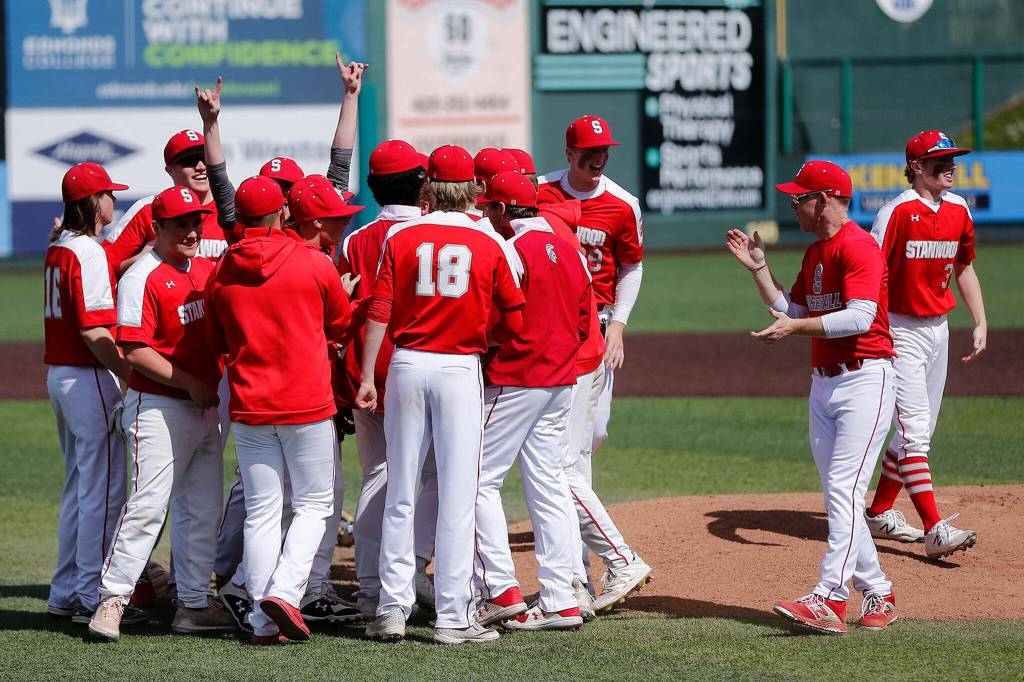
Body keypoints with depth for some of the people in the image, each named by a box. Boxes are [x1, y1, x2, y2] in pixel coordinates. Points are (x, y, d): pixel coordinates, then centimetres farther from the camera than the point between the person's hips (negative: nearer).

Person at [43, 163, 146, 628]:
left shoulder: (57, 249, 12)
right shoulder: (89, 253, -16)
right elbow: (94, 330, -21)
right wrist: (132, 378, -20)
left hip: (58, 375, 10)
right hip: (89, 378, -10)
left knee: (79, 485, 16)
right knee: (104, 487, -6)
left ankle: (66, 592, 19)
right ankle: (92, 597, -5)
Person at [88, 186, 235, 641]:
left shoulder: (208, 270, 11)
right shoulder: (142, 278, -12)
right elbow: (135, 350, -18)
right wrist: (189, 383, -19)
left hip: (208, 408, 8)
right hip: (159, 407, -8)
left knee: (203, 511, 10)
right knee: (147, 505, -13)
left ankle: (194, 604, 16)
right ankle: (112, 599, -9)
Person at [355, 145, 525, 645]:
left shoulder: (401, 238, 2)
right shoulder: (488, 243, 0)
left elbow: (379, 312, -2)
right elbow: (513, 321, 2)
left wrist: (367, 377, 0)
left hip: (406, 365, 2)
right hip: (461, 368, -2)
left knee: (400, 494, 8)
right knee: (457, 496, -1)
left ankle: (392, 608, 7)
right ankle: (453, 617, -2)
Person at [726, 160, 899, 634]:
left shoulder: (858, 247, -13)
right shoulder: (815, 253, 17)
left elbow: (860, 315, -25)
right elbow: (789, 310, 22)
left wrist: (799, 327, -27)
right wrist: (758, 268, 12)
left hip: (865, 378, -10)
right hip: (823, 381, 10)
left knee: (844, 488, -17)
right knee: (838, 497, 9)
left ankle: (829, 599, -24)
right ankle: (877, 593, 17)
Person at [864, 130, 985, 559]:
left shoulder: (958, 210, 6)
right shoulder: (898, 212, -16)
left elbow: (964, 268, 18)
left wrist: (981, 324, 13)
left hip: (938, 328, 8)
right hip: (901, 330, -8)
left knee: (917, 431, 13)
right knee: (914, 431, -12)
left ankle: (879, 513, 27)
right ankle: (935, 530, -19)